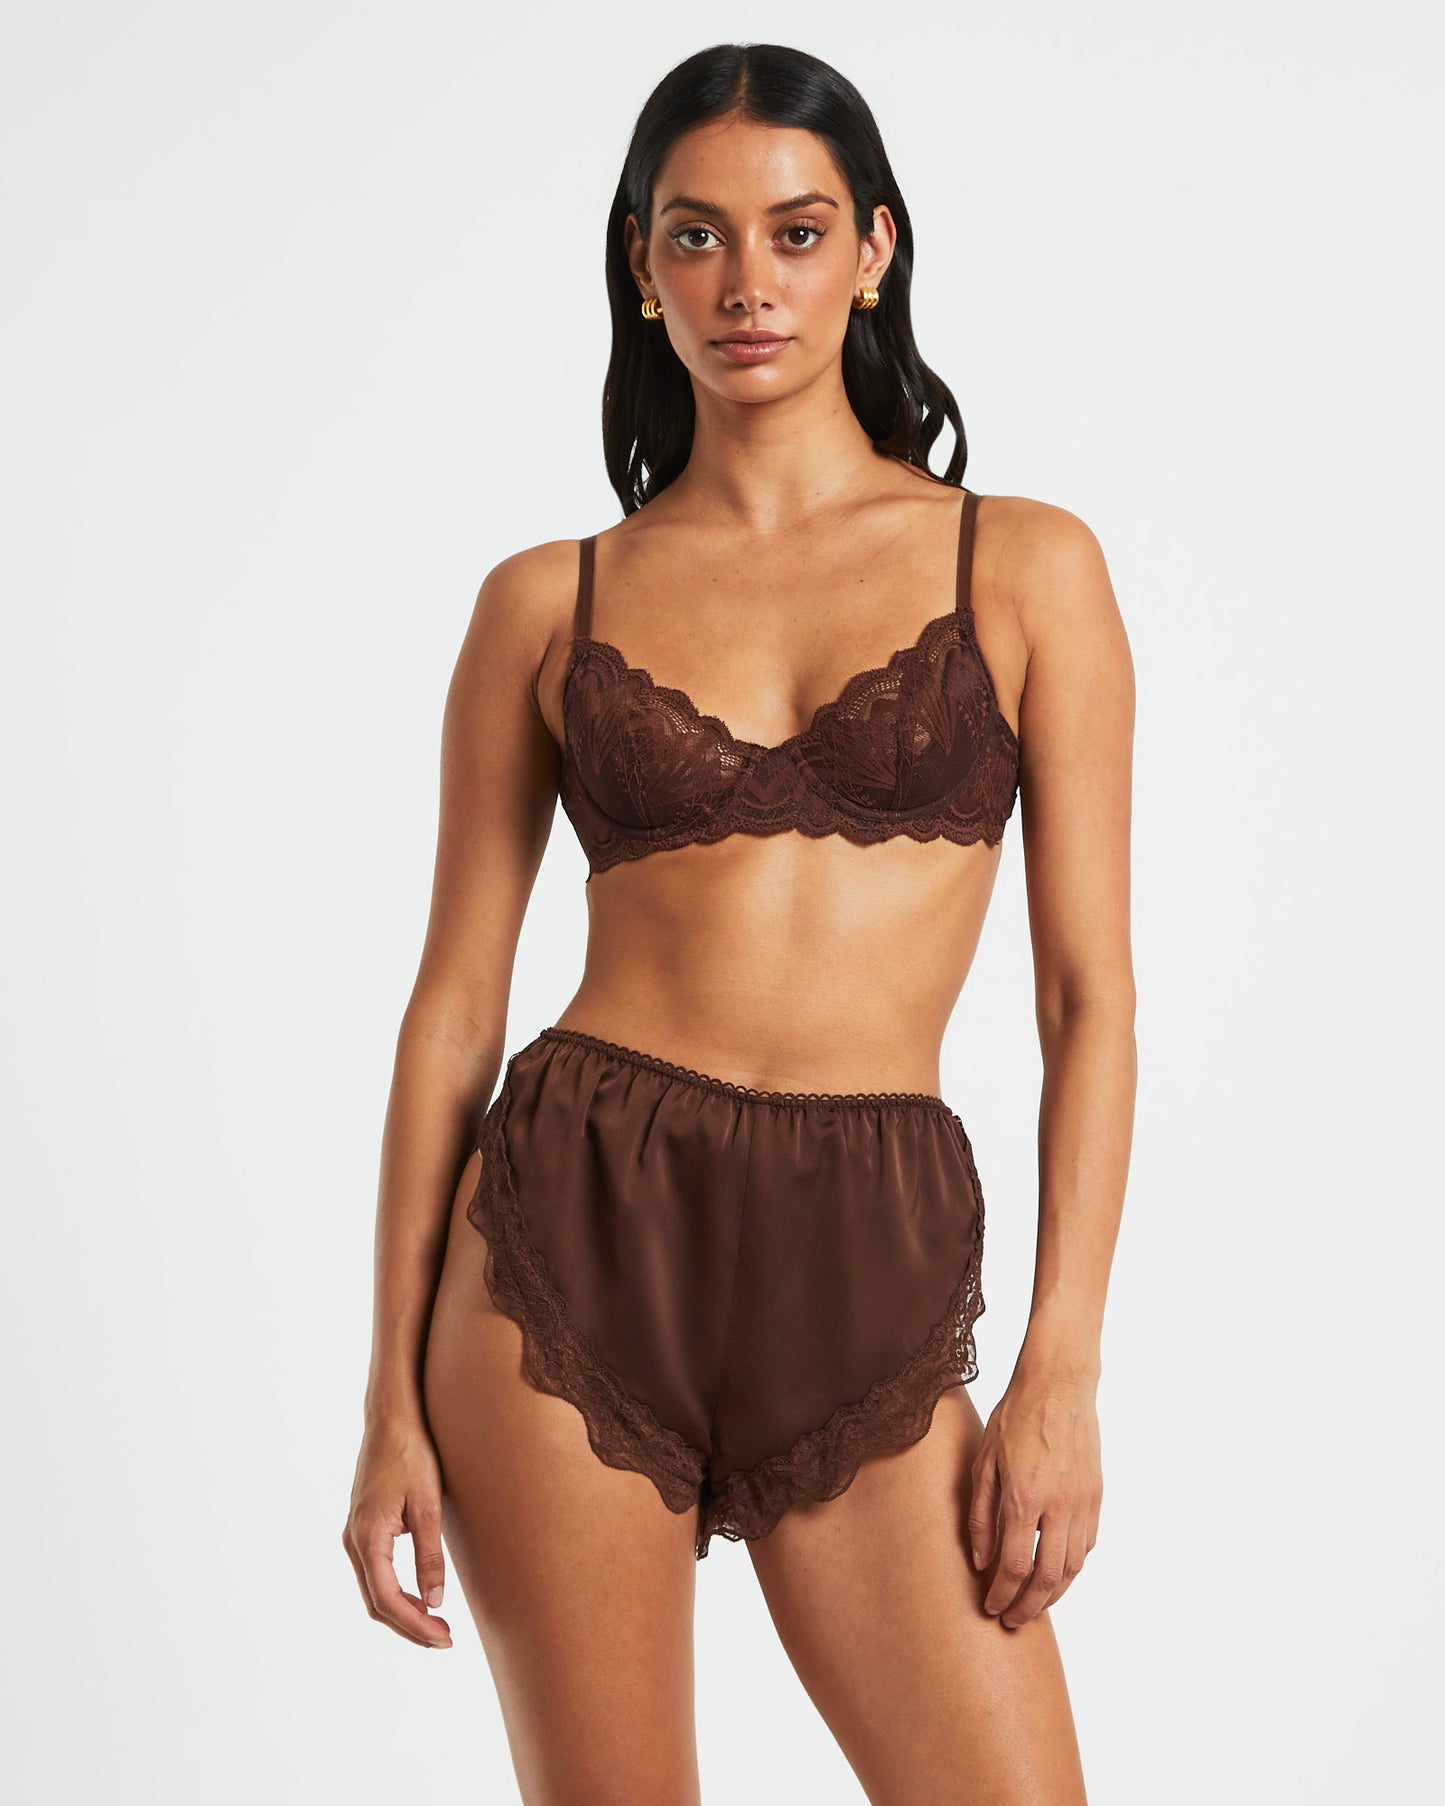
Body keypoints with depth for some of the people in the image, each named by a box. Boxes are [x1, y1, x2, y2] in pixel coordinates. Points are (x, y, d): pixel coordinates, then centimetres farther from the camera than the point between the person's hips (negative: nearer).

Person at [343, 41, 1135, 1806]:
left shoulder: (1024, 567, 4)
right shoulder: (547, 604, 6)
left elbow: (1089, 997, 2)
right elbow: (456, 999, 6)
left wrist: (1062, 1369, -6)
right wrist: (394, 1395, 2)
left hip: (869, 1278, 0)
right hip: (573, 1239, 1)